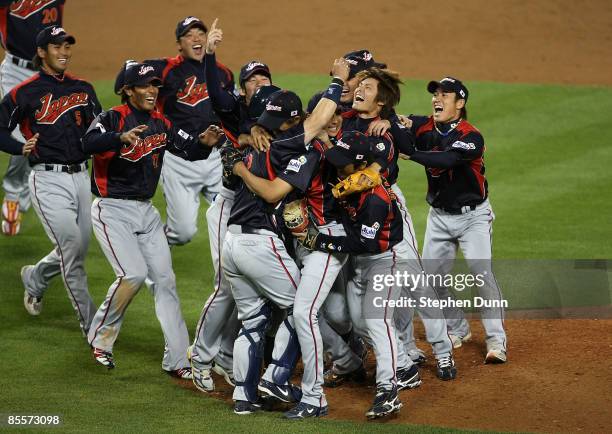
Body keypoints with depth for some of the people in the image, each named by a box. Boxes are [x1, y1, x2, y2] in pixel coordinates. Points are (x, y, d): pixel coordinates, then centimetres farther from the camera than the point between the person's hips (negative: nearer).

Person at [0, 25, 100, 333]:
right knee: (72, 248, -12)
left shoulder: (83, 89, 13)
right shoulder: (25, 93, -3)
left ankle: (34, 278, 41)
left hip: (80, 177, 6)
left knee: (78, 250, 11)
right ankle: (91, 324, -5)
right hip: (48, 180, -6)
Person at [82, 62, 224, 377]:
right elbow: (89, 143, -30)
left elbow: (188, 149, 4)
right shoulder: (113, 118, -12)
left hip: (146, 211, 7)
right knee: (134, 273, -20)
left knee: (164, 278, 4)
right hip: (111, 210, -7)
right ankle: (100, 338, 2)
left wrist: (204, 142, -19)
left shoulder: (161, 124, 8)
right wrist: (121, 137, -49)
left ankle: (177, 360, 8)